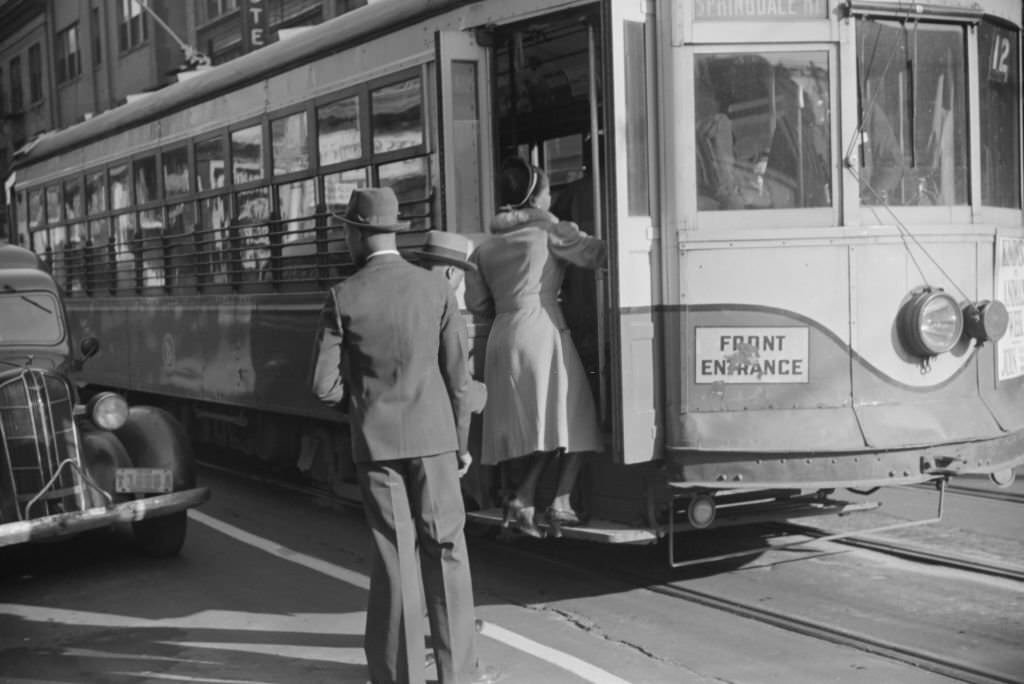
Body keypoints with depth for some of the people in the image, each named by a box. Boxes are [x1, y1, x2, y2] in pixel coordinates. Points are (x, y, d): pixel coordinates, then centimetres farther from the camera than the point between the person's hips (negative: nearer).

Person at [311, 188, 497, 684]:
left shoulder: (343, 298, -7)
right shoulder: (436, 289, -2)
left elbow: (325, 386, -9)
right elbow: (458, 377, -1)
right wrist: (459, 441, 11)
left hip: (376, 442, -1)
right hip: (433, 436, 1)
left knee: (394, 556, 6)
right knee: (445, 551, 8)